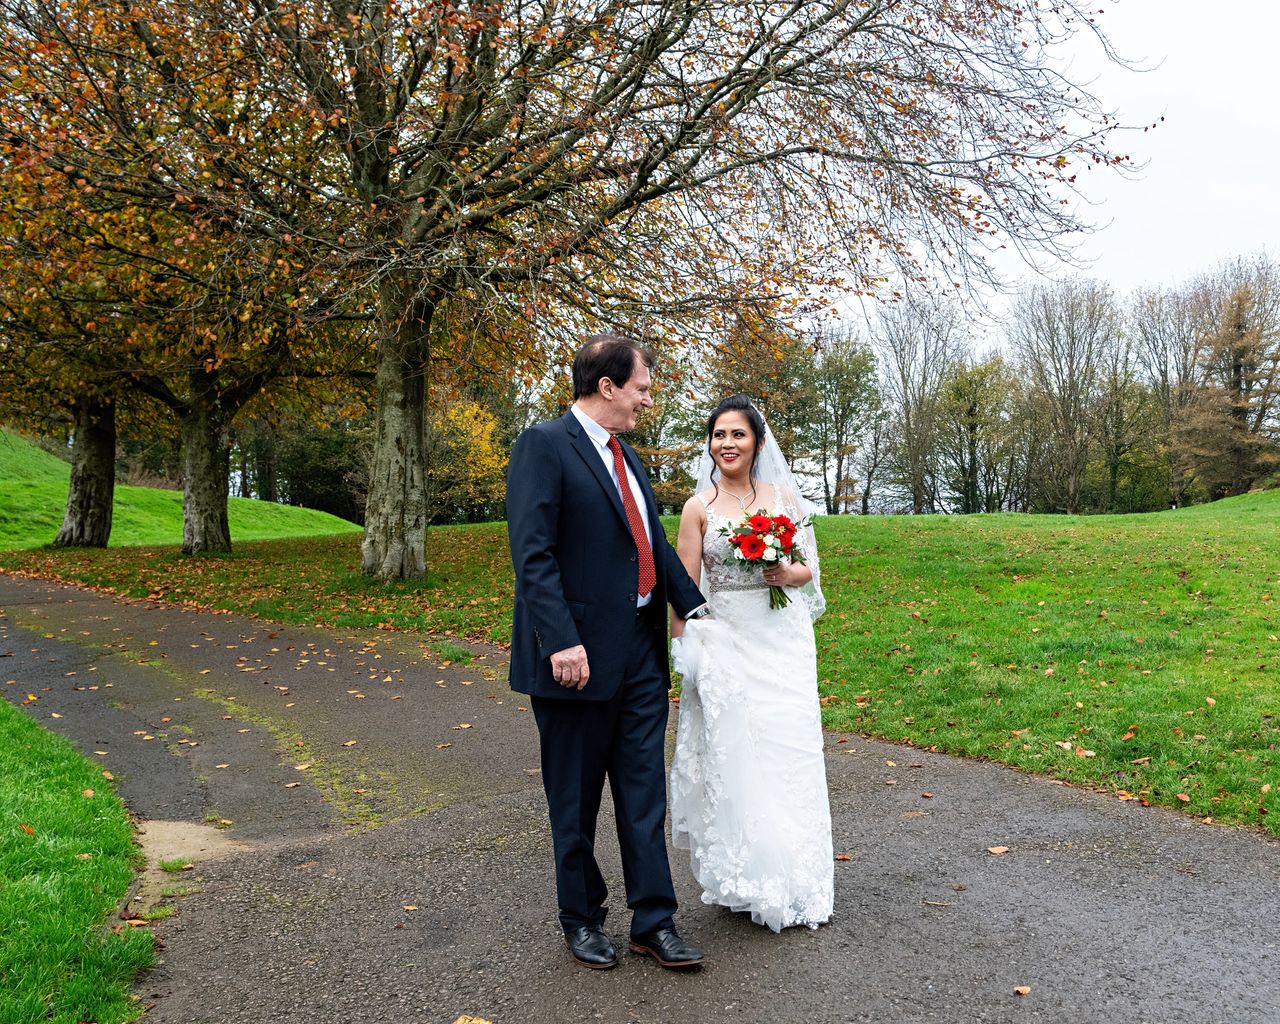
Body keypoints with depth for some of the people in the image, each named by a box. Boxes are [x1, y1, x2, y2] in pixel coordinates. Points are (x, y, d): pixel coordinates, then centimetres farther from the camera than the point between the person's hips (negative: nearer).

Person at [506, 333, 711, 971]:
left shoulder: (627, 458, 15)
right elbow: (532, 553, -19)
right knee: (575, 800, 11)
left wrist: (695, 606, 14)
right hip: (579, 656, -7)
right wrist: (561, 642, -25)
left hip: (642, 655, 7)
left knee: (645, 794, 11)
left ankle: (653, 922, 23)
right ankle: (581, 919, 29)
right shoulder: (544, 446, -12)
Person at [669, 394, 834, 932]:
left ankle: (794, 879, 21)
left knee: (789, 752, 4)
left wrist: (787, 574, -11)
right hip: (725, 642, -2)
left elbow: (809, 569, 11)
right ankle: (743, 880, 20)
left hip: (783, 642, 2)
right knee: (733, 754, 3)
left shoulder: (784, 496, 6)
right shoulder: (699, 507, -1)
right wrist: (686, 655, -5)